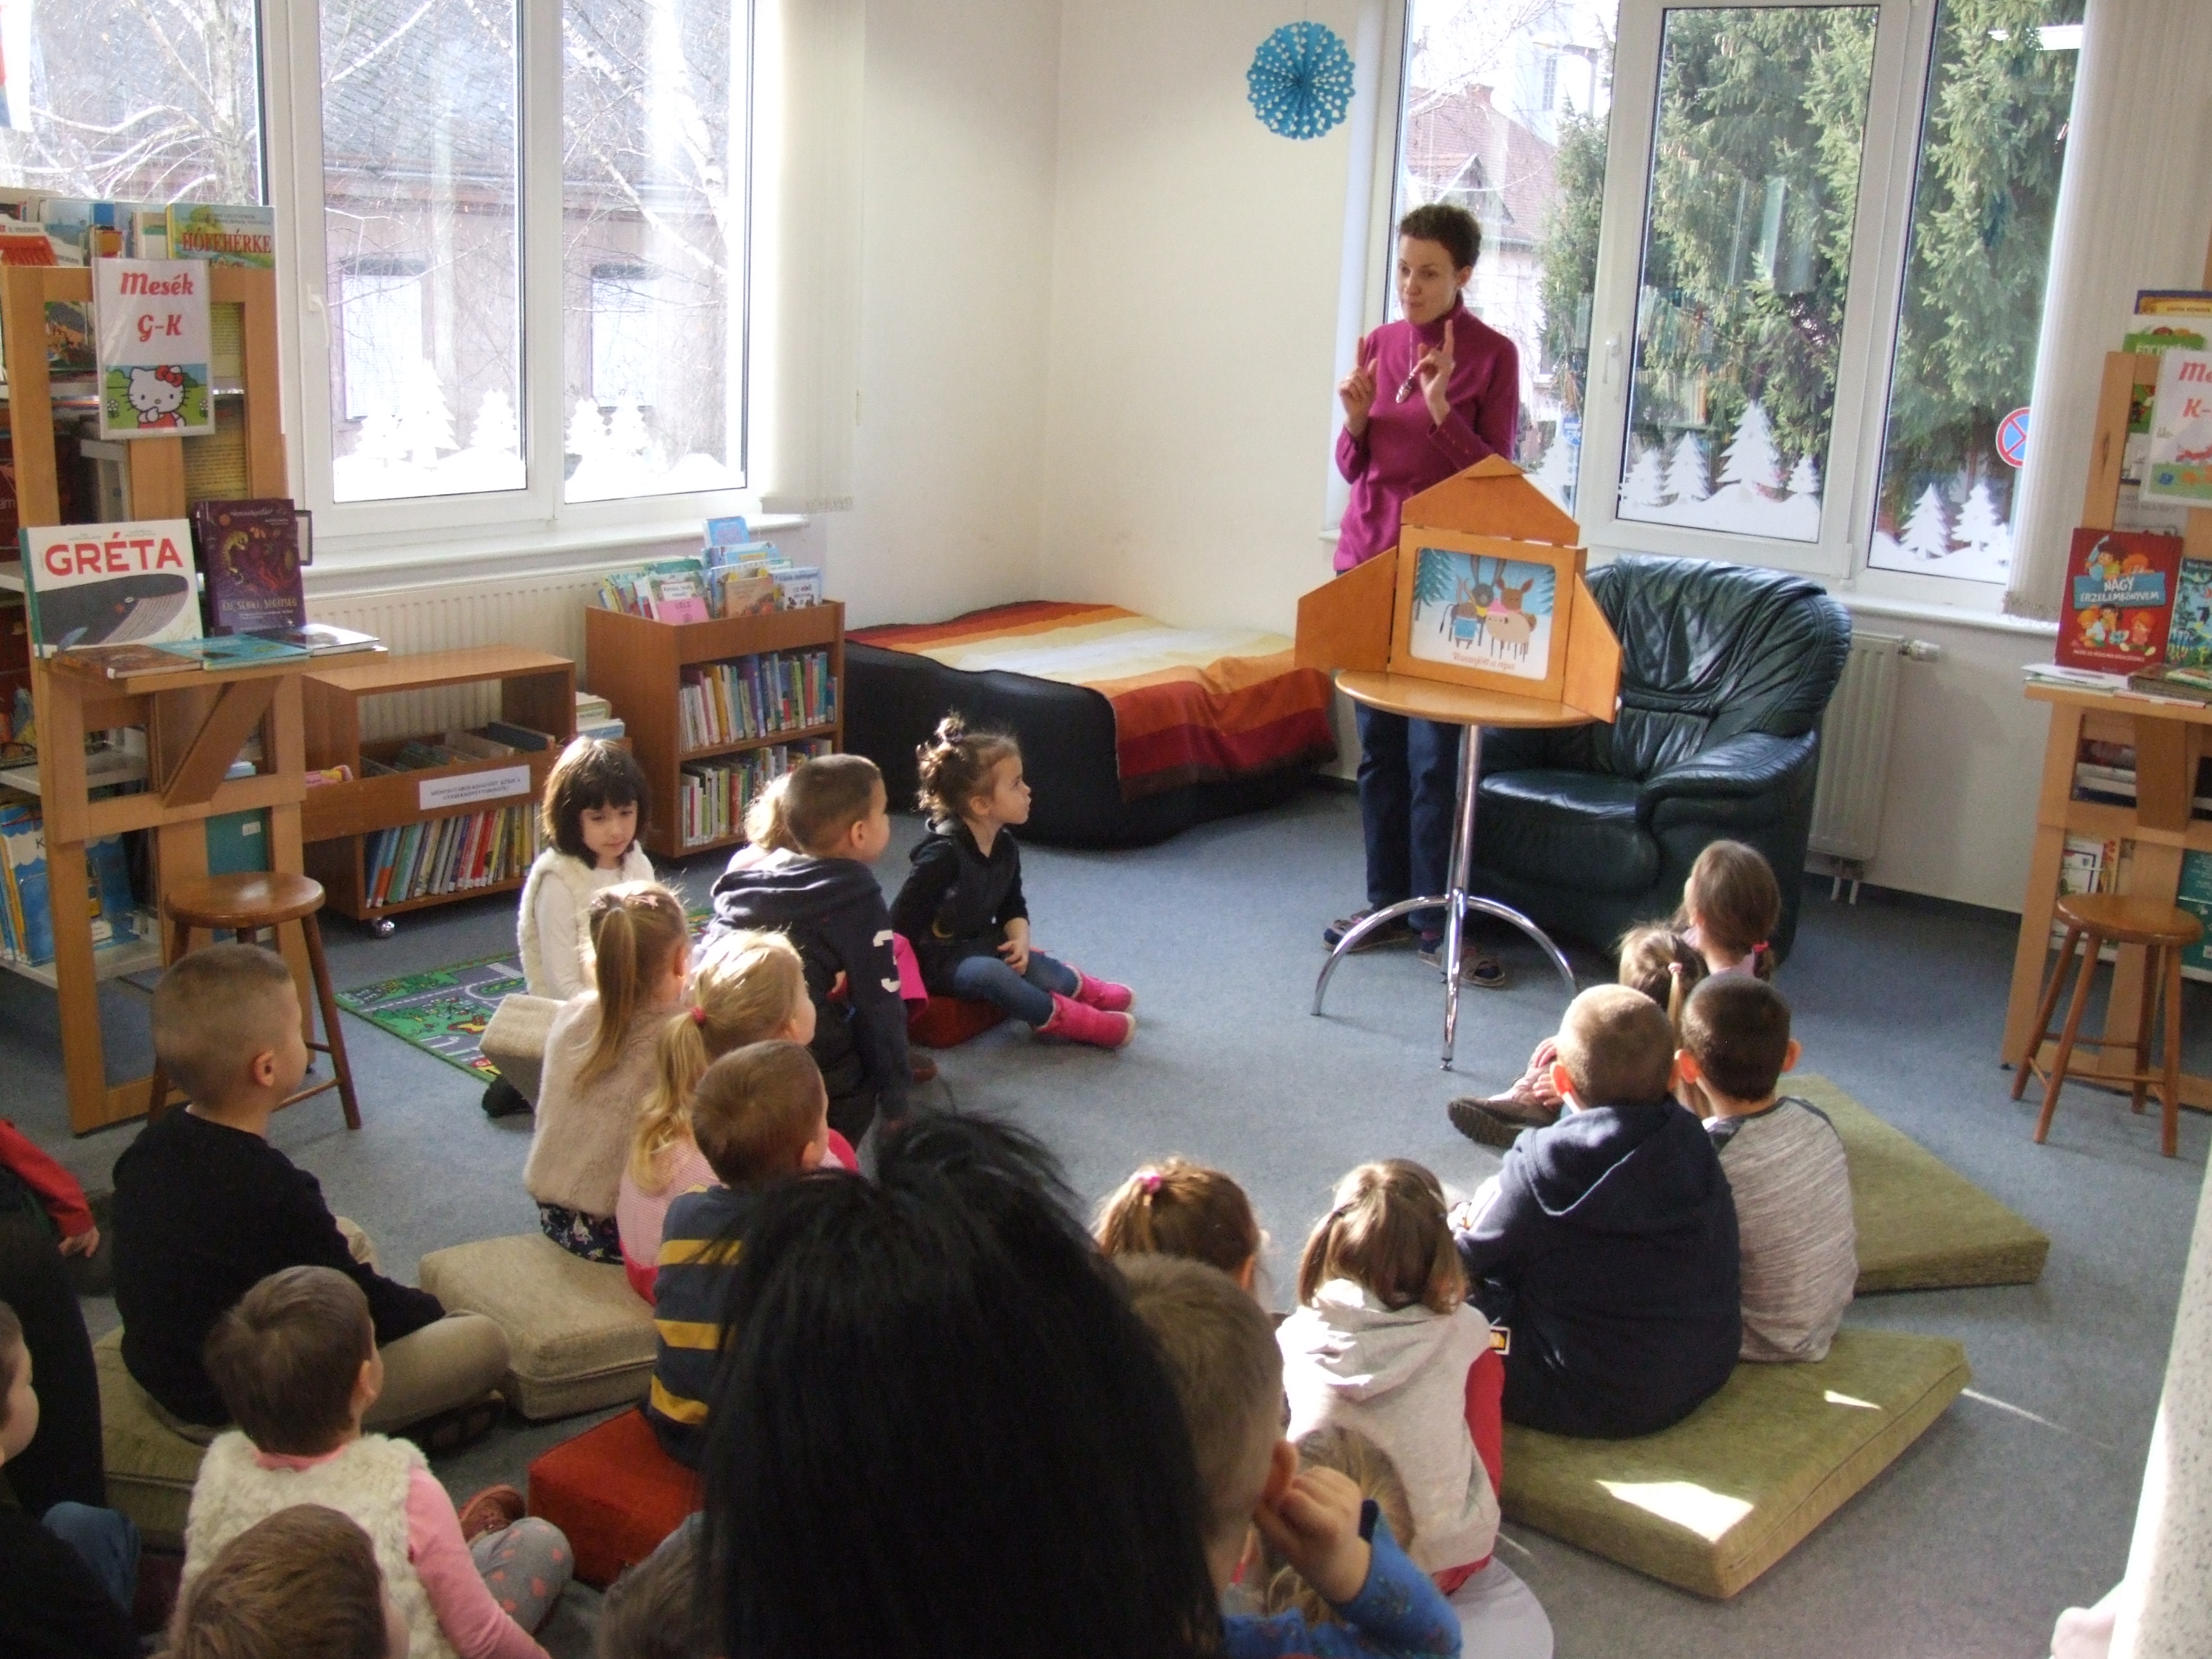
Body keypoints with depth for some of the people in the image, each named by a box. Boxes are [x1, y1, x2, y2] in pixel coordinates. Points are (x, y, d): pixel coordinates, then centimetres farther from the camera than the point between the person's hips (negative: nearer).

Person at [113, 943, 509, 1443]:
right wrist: (429, 1309, 7)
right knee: (483, 1342, -9)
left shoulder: (150, 1145, -4)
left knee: (348, 1238, 22)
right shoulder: (272, 1190, -29)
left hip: (159, 1377, 9)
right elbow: (362, 1309, -14)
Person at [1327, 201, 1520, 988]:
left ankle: (1436, 923, 3)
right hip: (1368, 555, 5)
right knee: (1379, 745, 9)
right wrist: (1356, 417, -8)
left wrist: (1443, 413, -20)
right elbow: (1354, 467, 12)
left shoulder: (1491, 354, -4)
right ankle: (1388, 903, 19)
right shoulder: (1379, 345, 9)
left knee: (1433, 755, -4)